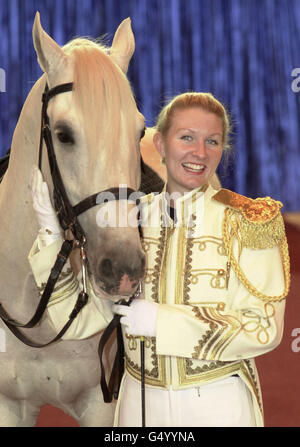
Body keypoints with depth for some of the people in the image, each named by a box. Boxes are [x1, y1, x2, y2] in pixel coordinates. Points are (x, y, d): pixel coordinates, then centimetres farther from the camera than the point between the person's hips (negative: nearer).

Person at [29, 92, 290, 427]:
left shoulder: (246, 222, -8)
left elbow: (265, 328, -15)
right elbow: (77, 322, -4)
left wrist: (161, 321, -19)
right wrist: (51, 234, -14)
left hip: (220, 403, -2)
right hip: (140, 401, 3)